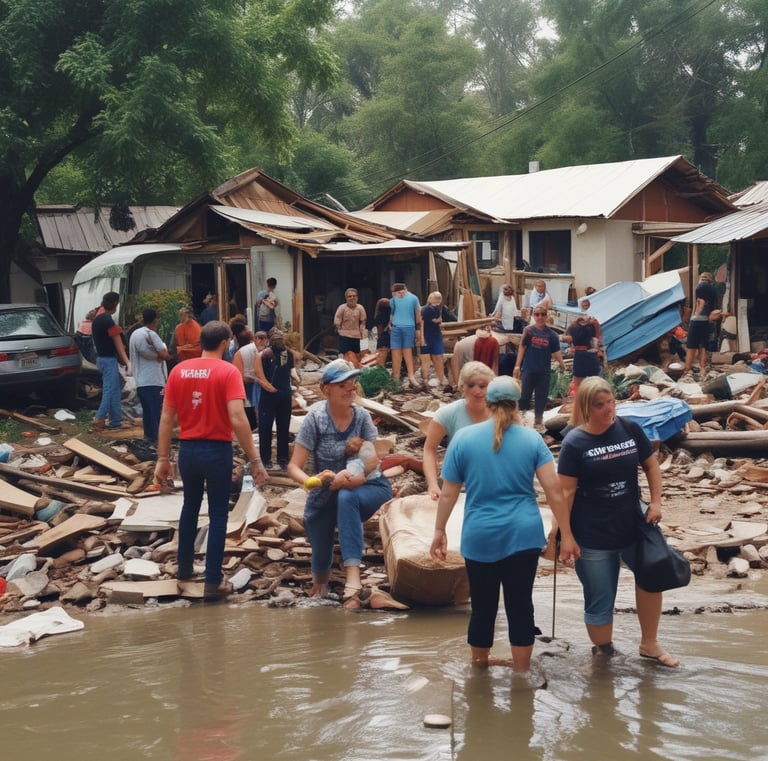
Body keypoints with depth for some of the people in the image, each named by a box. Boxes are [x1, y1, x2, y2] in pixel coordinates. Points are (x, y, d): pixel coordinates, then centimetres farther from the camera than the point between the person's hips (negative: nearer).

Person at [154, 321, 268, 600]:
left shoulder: (178, 370, 2)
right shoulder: (228, 372, -12)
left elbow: (166, 418, 3)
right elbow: (237, 419, -21)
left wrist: (163, 458, 9)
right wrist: (254, 459, -17)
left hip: (187, 449, 4)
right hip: (217, 450, -4)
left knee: (190, 506, 24)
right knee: (218, 514, 5)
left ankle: (184, 567, 36)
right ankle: (213, 582, 6)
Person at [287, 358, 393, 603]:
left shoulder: (362, 417, -15)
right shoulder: (315, 418, -18)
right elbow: (294, 467, -19)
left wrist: (353, 478, -40)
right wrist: (311, 481, -41)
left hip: (367, 489, -1)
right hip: (324, 498, 1)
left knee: (346, 498, -37)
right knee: (320, 562, 12)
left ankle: (353, 576, -44)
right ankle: (319, 580, 54)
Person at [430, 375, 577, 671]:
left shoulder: (463, 438, -1)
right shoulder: (531, 439, 0)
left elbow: (448, 493, 3)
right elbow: (554, 489, -3)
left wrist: (439, 531, 15)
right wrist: (566, 535, 1)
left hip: (480, 538, 0)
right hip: (524, 535, 0)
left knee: (482, 608, 11)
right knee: (520, 605, 8)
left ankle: (478, 670, 28)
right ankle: (521, 675, 15)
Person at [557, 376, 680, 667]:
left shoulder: (630, 429, -3)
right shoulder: (574, 442, -13)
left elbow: (651, 464, 8)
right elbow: (566, 491, -12)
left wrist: (656, 502, -3)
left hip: (632, 525, 4)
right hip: (592, 535, -4)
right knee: (600, 600, 5)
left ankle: (649, 644, 37)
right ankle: (603, 654, 26)